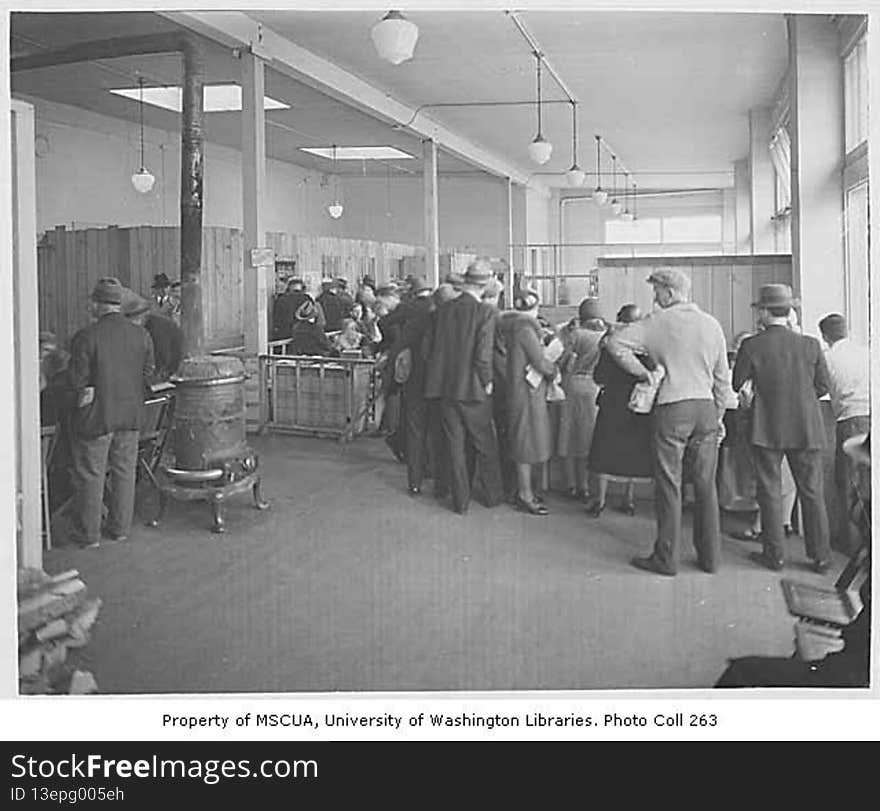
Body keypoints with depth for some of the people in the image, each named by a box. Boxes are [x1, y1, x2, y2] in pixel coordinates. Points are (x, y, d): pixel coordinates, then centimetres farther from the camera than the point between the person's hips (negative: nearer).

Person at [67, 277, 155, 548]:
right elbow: (147, 376, 4)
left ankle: (88, 534, 14)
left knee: (90, 474, 6)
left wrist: (88, 390, 6)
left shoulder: (85, 337, -15)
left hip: (95, 416, -4)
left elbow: (77, 381, -14)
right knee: (124, 471, 14)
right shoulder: (141, 335, -1)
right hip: (130, 415, 4)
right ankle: (120, 528, 22)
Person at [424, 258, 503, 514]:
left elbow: (430, 348, 5)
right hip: (473, 390, -4)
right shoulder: (485, 312, -14)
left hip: (446, 389, 4)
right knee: (486, 446, 14)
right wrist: (487, 383, -3)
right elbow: (483, 356, -18)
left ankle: (461, 501, 18)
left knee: (455, 448, 12)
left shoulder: (443, 310, 1)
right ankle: (491, 495, 27)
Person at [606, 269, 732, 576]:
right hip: (706, 407, 4)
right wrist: (718, 417, 20)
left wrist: (641, 371, -2)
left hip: (672, 408, -4)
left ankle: (666, 558, 8)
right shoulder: (711, 324, 9)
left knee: (669, 485, 2)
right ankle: (710, 556, 18)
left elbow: (615, 342, -10)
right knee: (705, 485, 11)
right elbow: (722, 379, 12)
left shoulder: (659, 321, -4)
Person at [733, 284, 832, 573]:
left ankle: (774, 554, 13)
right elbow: (822, 387, 4)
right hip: (807, 428, 2)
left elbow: (735, 385, -3)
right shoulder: (811, 345, -2)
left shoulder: (752, 346, -9)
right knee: (812, 492, 10)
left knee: (770, 491, 8)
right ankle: (821, 557, 15)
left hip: (768, 429, -2)